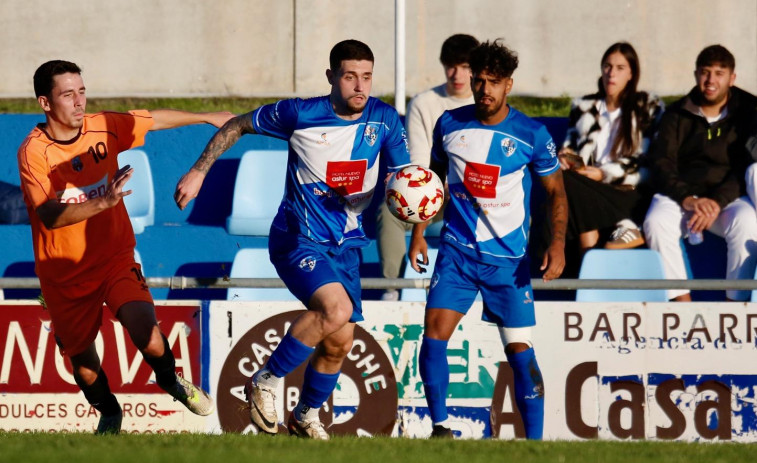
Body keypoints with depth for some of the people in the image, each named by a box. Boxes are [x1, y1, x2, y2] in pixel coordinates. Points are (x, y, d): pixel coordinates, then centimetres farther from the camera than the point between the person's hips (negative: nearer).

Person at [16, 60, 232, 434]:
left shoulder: (104, 128, -6)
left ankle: (171, 380, 8)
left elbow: (154, 120, 14)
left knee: (146, 331, -23)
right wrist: (103, 202, -45)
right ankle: (109, 413, 40)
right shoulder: (33, 151, -19)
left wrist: (207, 118, 26)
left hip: (115, 258, 1)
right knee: (82, 359, 9)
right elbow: (50, 216, -32)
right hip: (65, 273, -1)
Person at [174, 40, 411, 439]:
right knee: (336, 309, -28)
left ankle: (305, 417, 33)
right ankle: (265, 382, -11)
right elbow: (237, 126, 1)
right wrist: (199, 171, -1)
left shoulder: (384, 120, -4)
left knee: (339, 341, 7)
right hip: (298, 238, -5)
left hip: (346, 244, 5)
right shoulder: (300, 114, -13)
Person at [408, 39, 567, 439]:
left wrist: (557, 244, -11)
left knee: (519, 349, -4)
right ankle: (440, 428, -7)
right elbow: (433, 178, 16)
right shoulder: (450, 125, 1)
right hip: (457, 249, 2)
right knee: (434, 330, -15)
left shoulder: (532, 135, -6)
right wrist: (419, 233, 9)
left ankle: (535, 441, 4)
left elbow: (556, 193, 2)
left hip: (508, 257, -2)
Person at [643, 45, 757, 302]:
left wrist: (717, 202, -20)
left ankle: (735, 303, -29)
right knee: (657, 222, -31)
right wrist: (687, 199, -20)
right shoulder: (677, 114, 10)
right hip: (681, 192, 1)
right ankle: (682, 302, -28)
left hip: (729, 196, -1)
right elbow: (661, 164, 0)